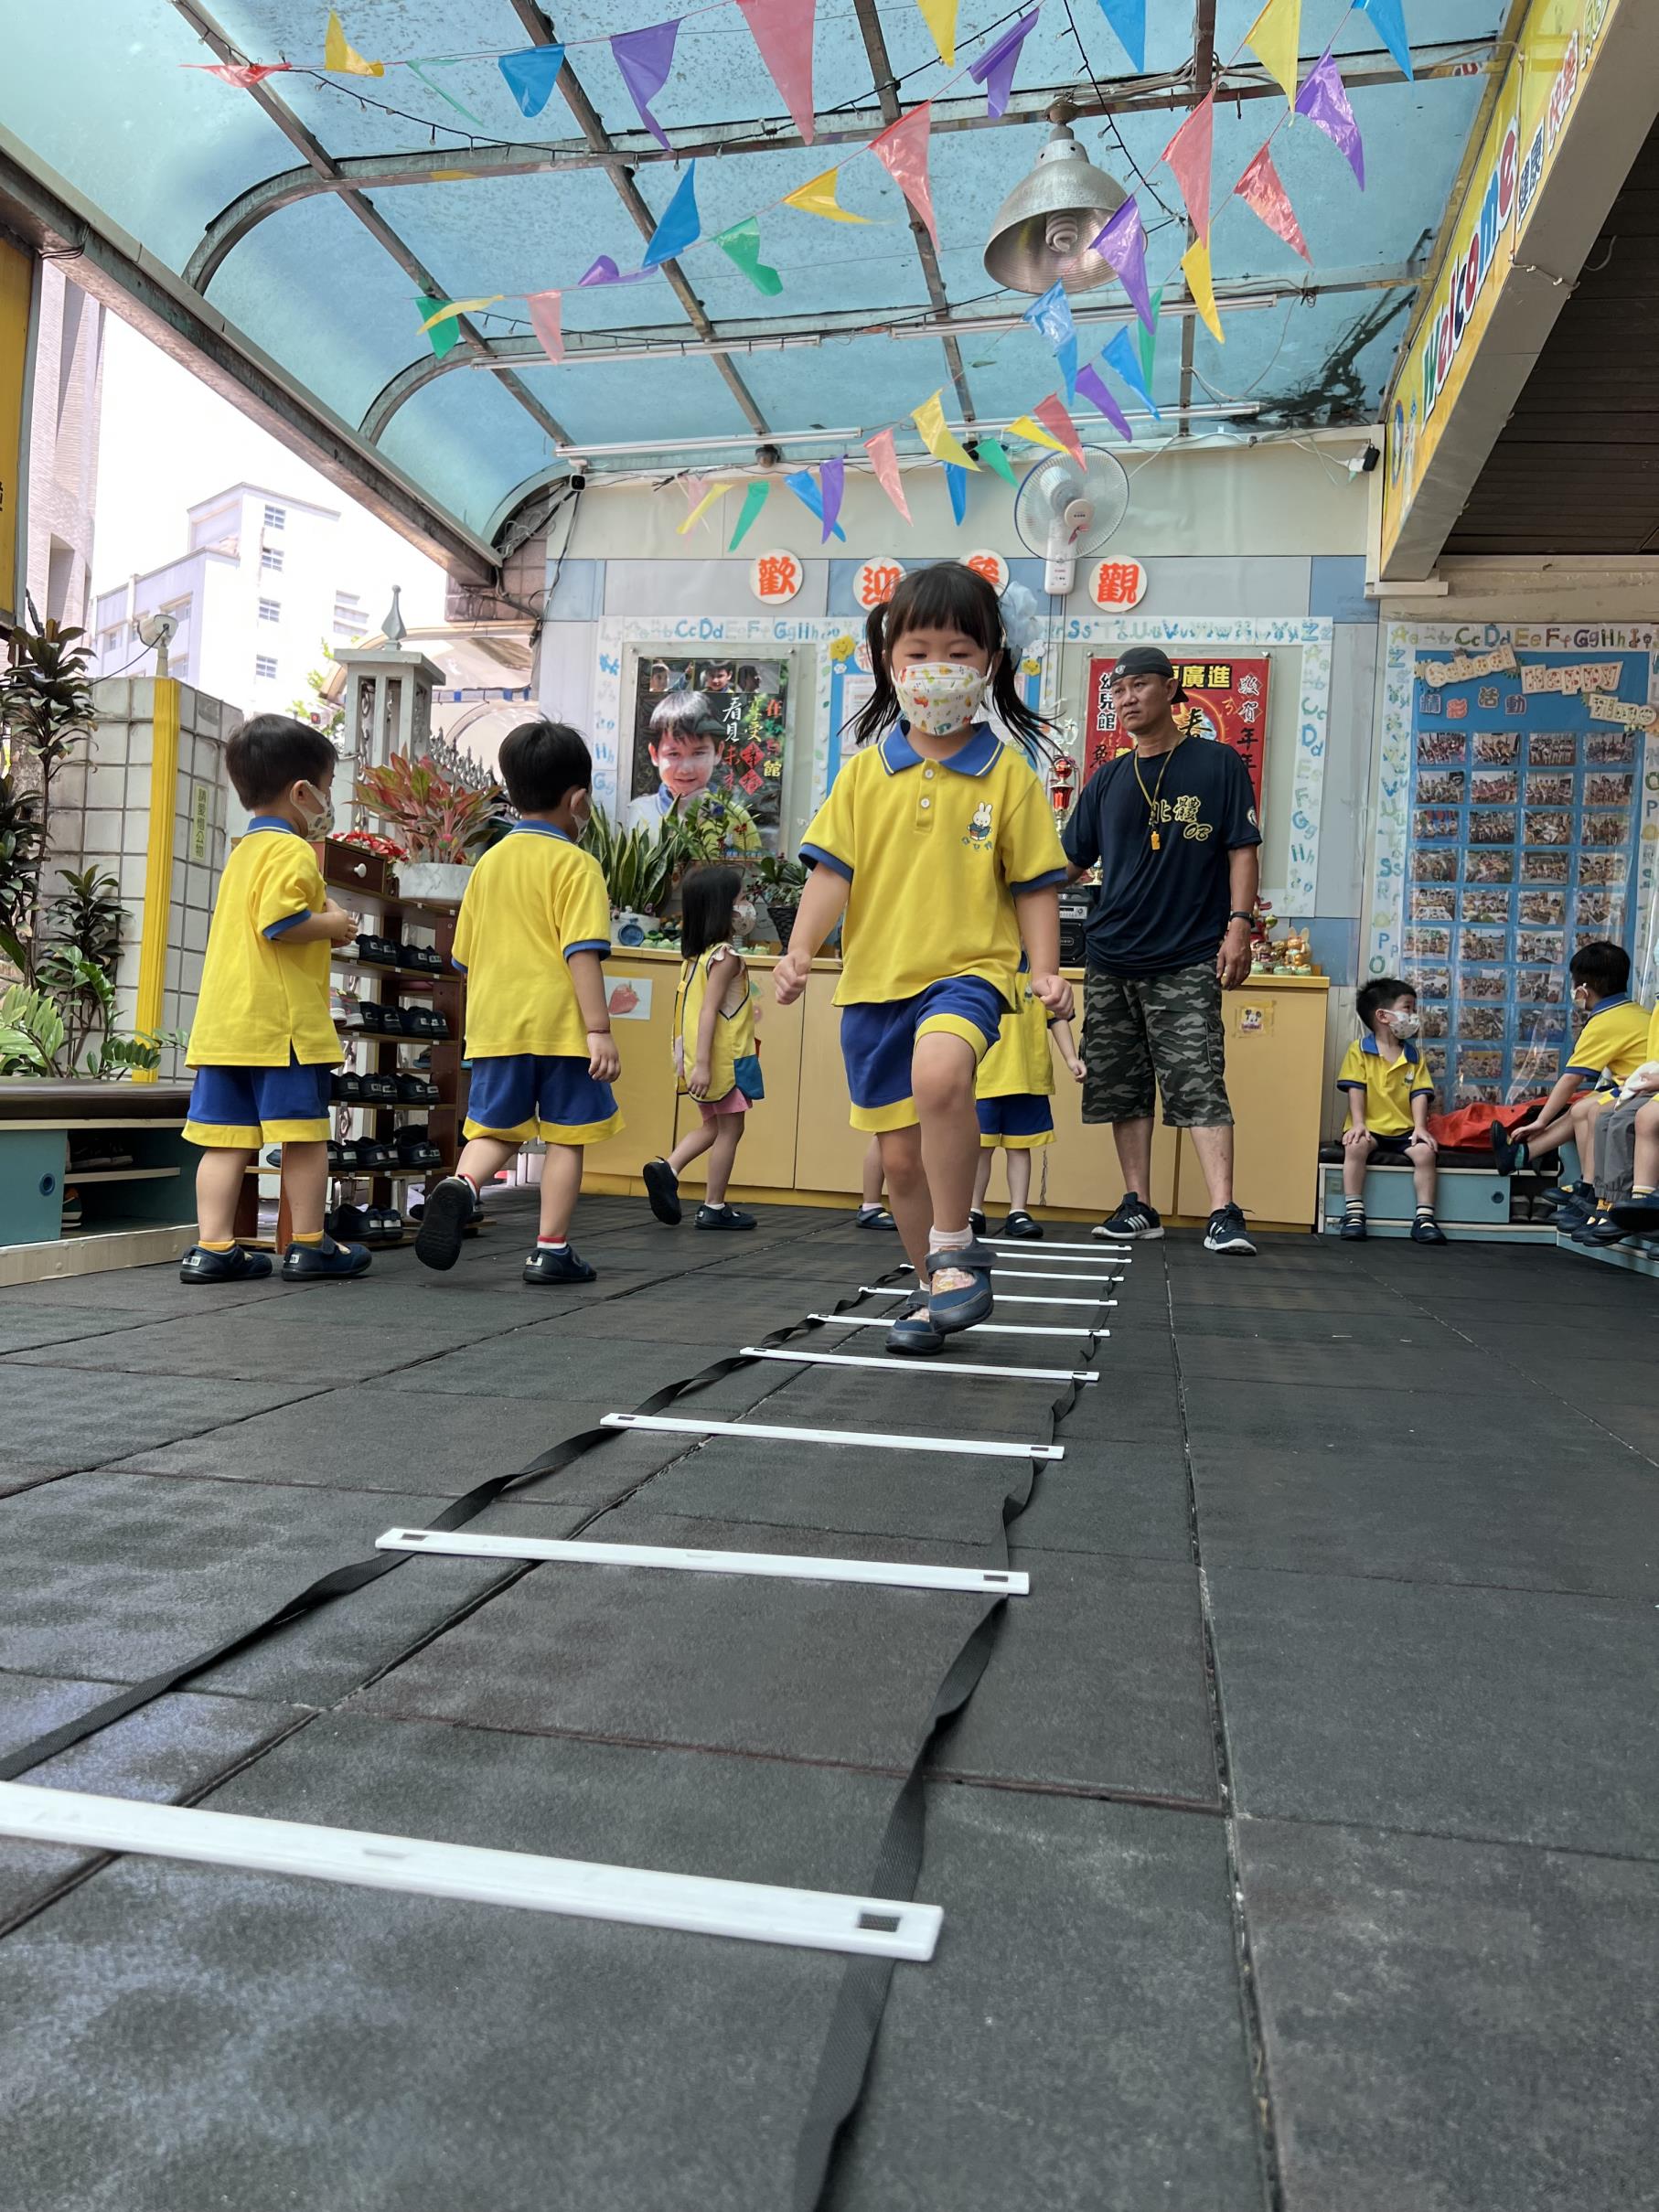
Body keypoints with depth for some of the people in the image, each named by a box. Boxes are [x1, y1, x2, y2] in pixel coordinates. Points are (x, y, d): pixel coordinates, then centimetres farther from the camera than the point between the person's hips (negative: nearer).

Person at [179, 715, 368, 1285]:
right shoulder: (293, 852, -10)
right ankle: (309, 1247, 8)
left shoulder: (243, 852, 21)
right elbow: (279, 922, -22)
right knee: (304, 1135, 1)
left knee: (227, 1140, 7)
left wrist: (319, 910, 20)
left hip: (223, 1020, 9)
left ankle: (213, 1248, 7)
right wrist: (335, 925, -7)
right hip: (283, 1022, -9)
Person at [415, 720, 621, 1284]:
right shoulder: (575, 865, -6)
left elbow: (466, 955, 17)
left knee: (494, 1129, 12)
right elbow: (582, 953, -16)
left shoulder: (489, 862, 13)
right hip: (560, 1025, -5)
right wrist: (600, 1029, -16)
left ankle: (461, 1185, -17)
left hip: (495, 1025, 5)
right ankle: (551, 1249, 8)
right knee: (565, 1137, 5)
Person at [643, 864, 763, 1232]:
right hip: (726, 1057, -8)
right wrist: (702, 1065, -25)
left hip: (707, 1058, 8)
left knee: (713, 1125, 20)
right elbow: (709, 1011, -22)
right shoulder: (726, 956, -15)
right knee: (730, 1129, 3)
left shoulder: (696, 954, 10)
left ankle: (668, 1168, 1)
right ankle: (714, 1207, 9)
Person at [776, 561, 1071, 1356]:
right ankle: (933, 1288, 31)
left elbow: (1033, 883, 4)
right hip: (874, 982, 4)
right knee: (900, 1154, 10)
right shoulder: (865, 771, 6)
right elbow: (831, 869, 2)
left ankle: (955, 1249, -17)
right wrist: (800, 949, -12)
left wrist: (1044, 967, -8)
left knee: (939, 1071, -36)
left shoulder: (1009, 775, 1)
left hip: (967, 969, -3)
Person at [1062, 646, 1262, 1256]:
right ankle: (1138, 1207, 15)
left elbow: (1242, 849, 2)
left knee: (1199, 1085, -12)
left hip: (1188, 960, -5)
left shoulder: (1218, 764, 5)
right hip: (1111, 957, 5)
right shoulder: (1108, 780, 15)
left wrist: (1238, 925, -8)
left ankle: (1224, 1214, -13)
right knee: (1122, 1087, 6)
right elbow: (1070, 862, 16)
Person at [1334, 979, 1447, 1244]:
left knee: (1425, 1152, -25)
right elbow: (1355, 1090, -5)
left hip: (1404, 1131, 3)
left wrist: (1420, 1127, -11)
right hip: (1370, 1129, -3)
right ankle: (1354, 1213, -27)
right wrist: (1358, 1123, -17)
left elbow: (1420, 1094, 4)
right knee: (1355, 1147, -33)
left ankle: (1424, 1218, -19)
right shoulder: (1359, 1050, 2)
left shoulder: (1414, 1056, 13)